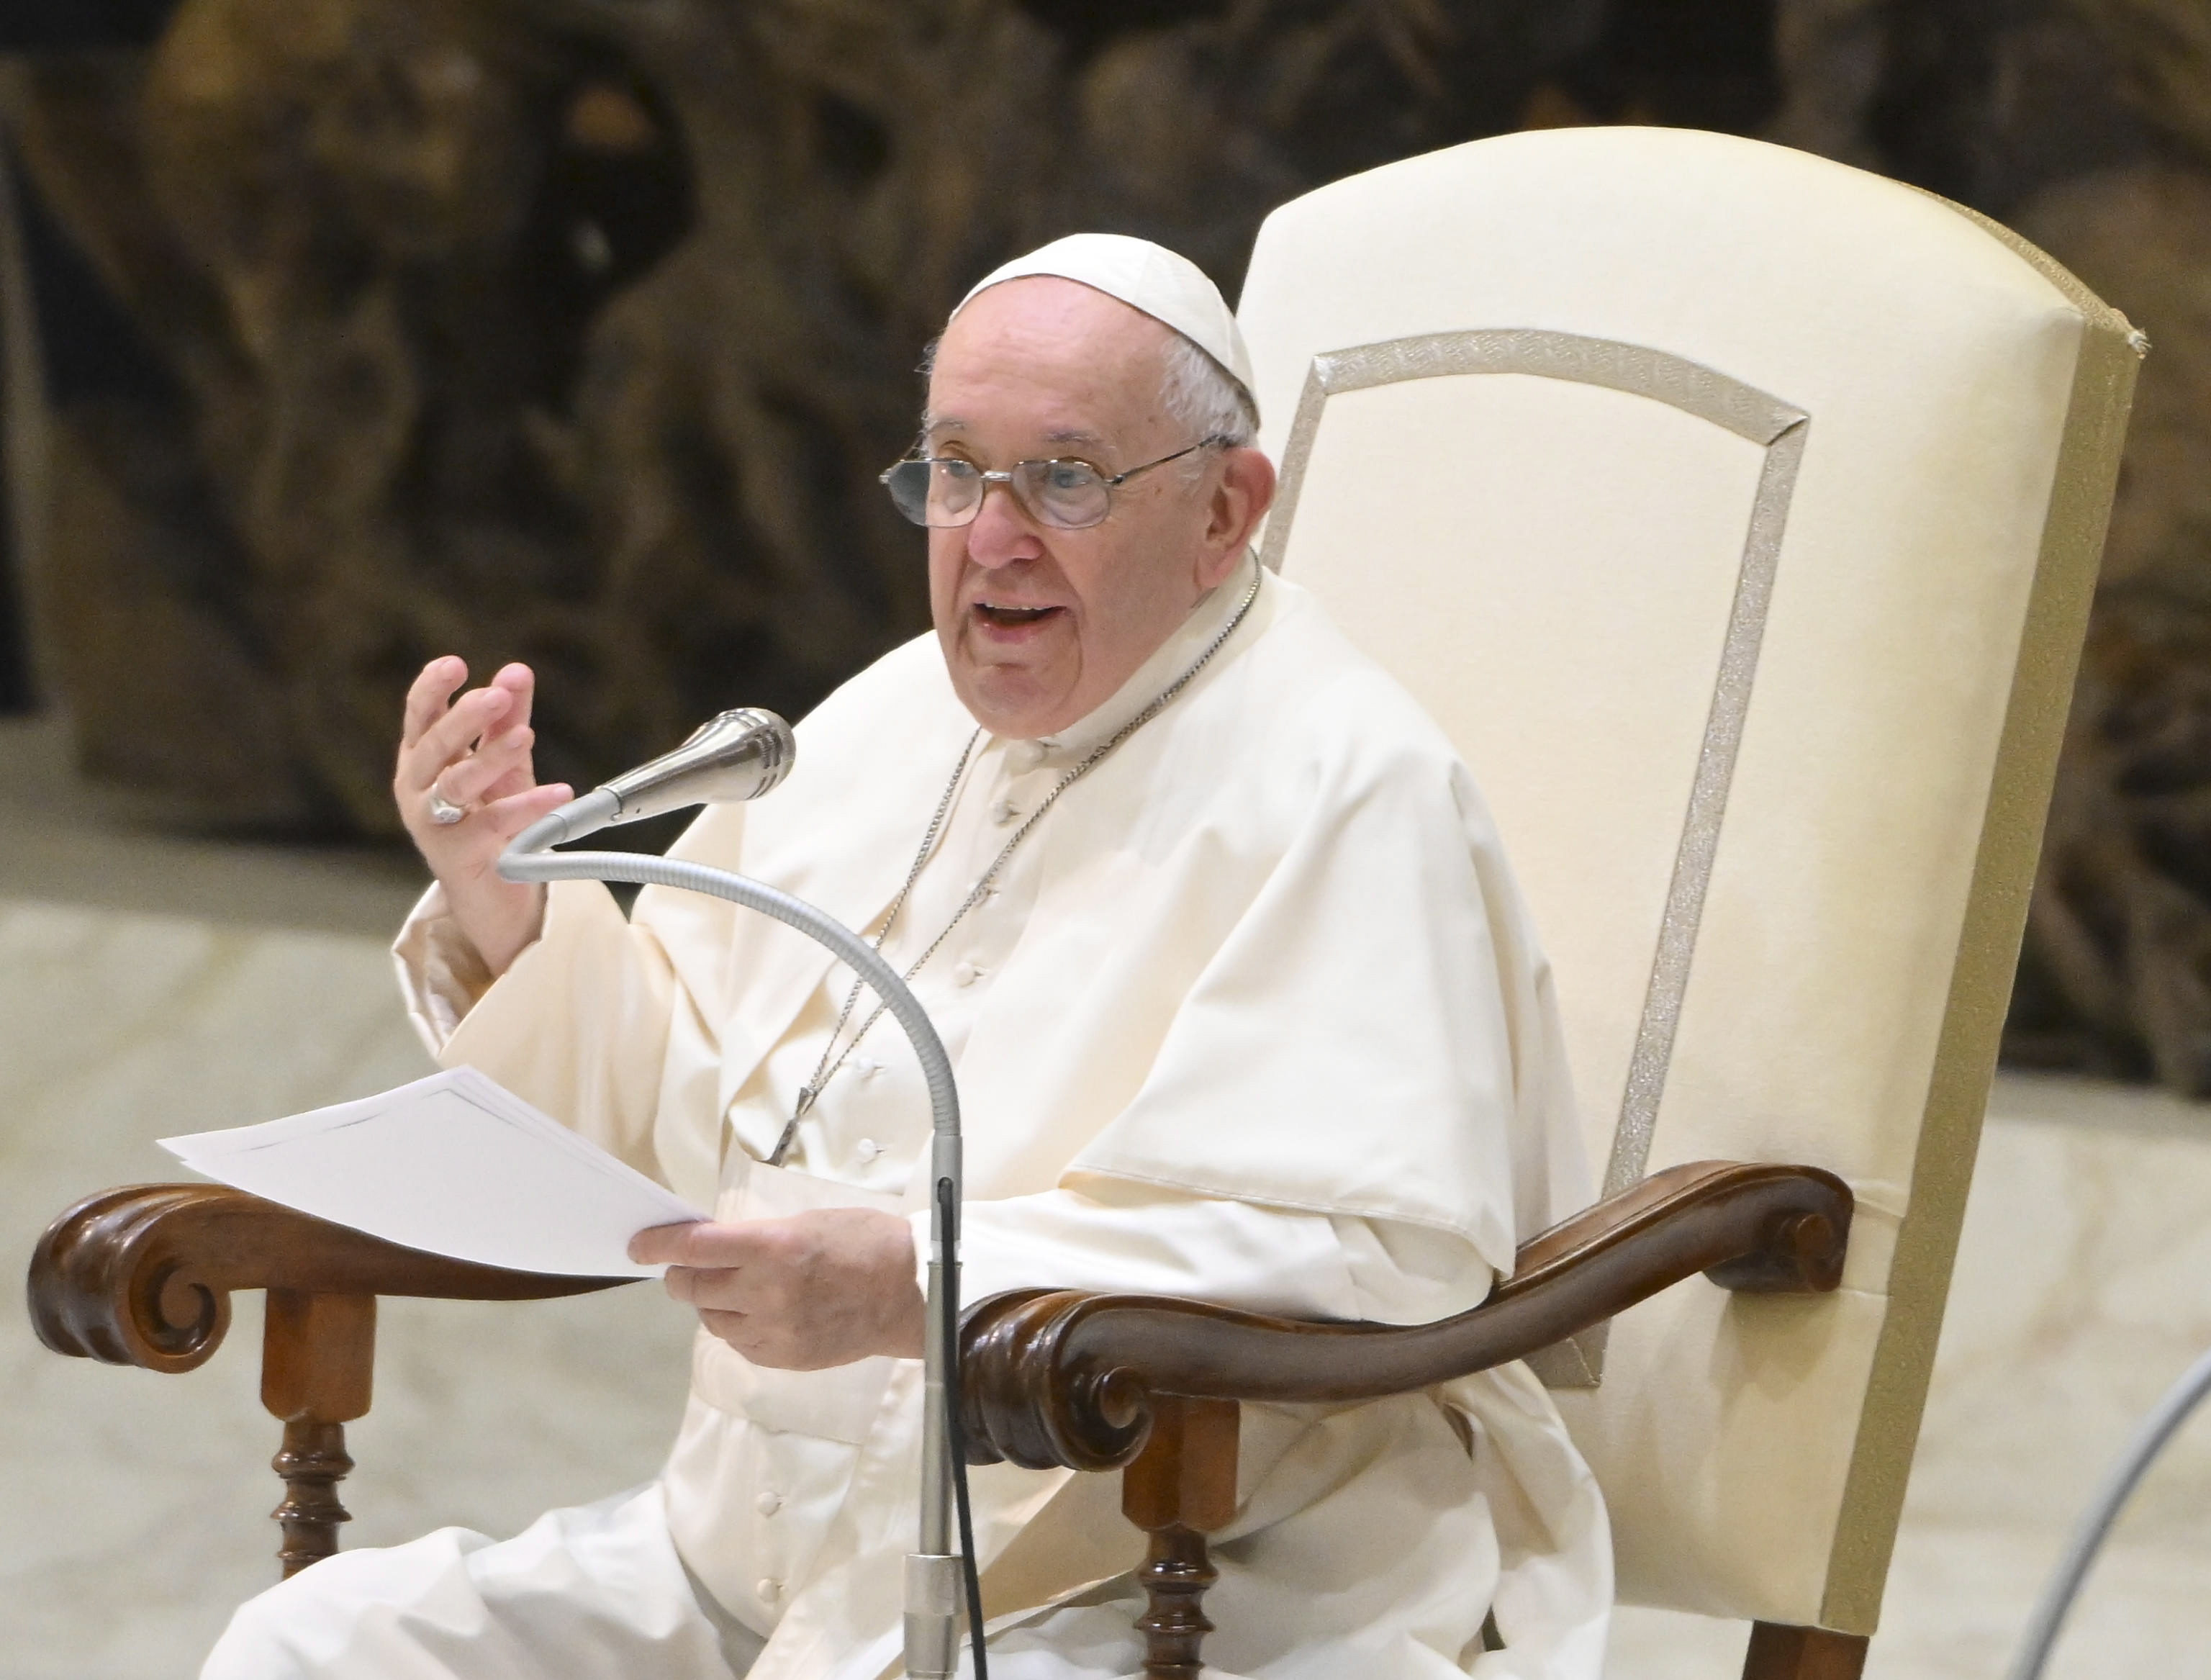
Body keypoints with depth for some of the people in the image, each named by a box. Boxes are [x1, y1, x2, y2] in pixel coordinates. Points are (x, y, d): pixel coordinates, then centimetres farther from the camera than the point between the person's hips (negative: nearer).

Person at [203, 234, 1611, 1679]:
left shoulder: (1341, 787, -9)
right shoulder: (892, 722, 15)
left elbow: (1368, 1251, -22)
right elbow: (666, 1113, 20)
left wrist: (921, 1285, -29)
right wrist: (505, 912, 1)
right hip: (760, 1550, 8)